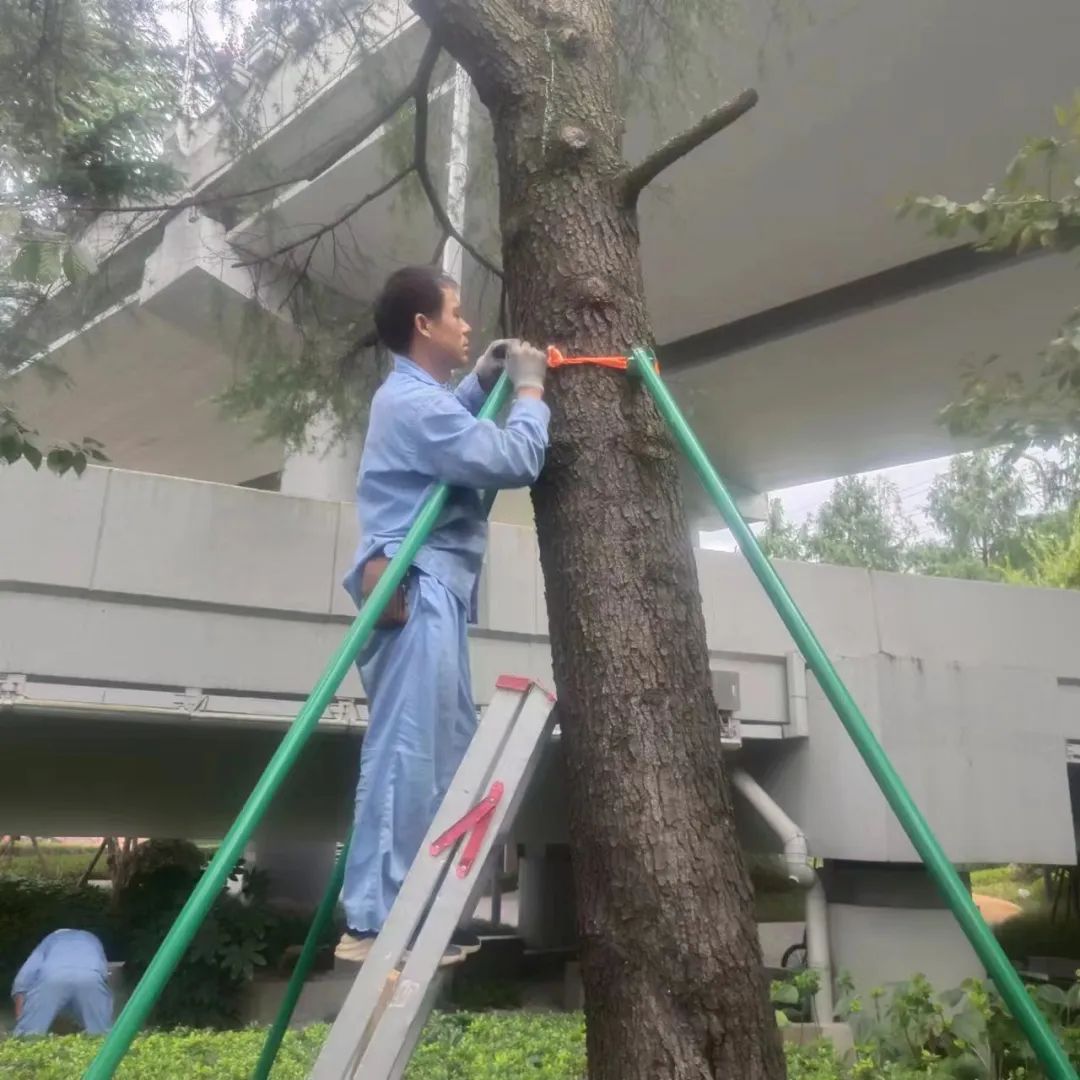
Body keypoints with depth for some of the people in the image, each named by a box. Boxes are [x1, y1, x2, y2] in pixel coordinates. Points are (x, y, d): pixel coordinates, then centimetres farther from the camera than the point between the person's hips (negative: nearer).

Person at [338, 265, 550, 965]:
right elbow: (515, 462, -17)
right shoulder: (415, 400, -12)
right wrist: (529, 391, 0)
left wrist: (482, 383, 29)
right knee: (408, 753, -12)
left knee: (446, 752, 10)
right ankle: (375, 923, -8)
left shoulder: (414, 397, 22)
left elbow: (456, 434, 44)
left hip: (426, 590, 11)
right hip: (418, 591, -11)